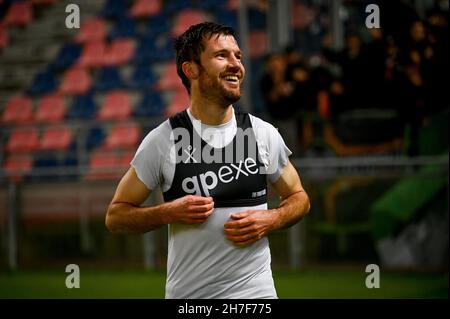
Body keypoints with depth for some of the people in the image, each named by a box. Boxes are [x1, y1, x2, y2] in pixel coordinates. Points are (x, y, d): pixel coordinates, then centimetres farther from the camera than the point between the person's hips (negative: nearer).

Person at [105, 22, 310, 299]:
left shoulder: (264, 134, 0)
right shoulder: (162, 140, -7)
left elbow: (299, 198, 12)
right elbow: (116, 216, -2)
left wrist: (269, 220, -8)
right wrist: (169, 212, -18)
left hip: (255, 289, 2)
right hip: (186, 291, -1)